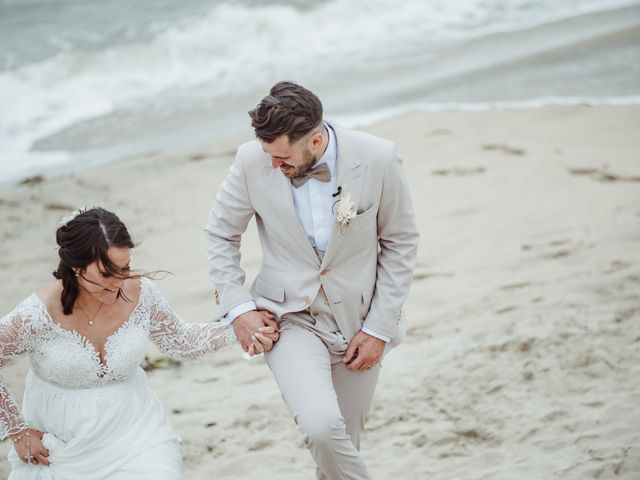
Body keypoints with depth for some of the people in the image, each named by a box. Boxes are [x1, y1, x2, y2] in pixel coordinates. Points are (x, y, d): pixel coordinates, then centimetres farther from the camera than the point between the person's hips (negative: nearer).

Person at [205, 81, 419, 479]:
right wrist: (238, 306, -8)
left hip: (358, 321, 1)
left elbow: (401, 243, -3)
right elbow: (220, 234, 2)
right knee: (321, 427, -24)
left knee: (342, 443, 11)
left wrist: (379, 327, -5)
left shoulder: (378, 158, -16)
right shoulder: (253, 161, -15)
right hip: (290, 317, -1)